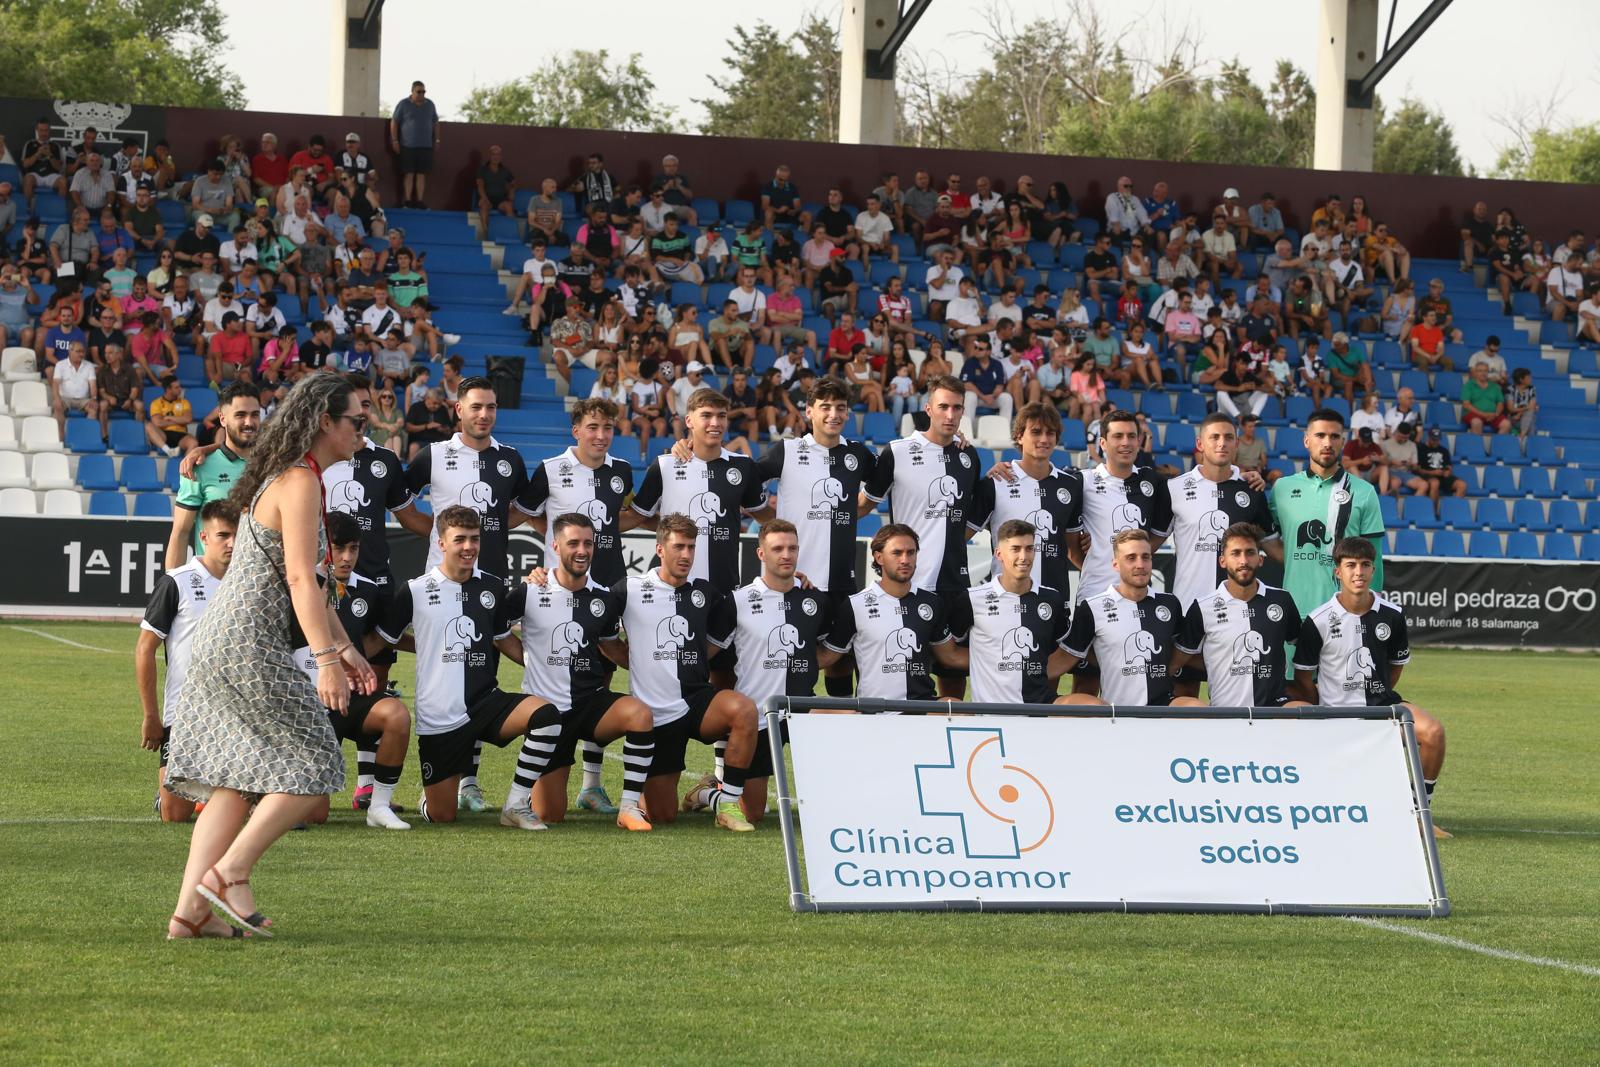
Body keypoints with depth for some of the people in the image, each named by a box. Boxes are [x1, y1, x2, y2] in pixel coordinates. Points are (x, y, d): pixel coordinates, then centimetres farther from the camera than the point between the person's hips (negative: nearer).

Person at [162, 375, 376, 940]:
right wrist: (326, 659, -24)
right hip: (249, 643, -10)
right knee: (313, 768, -4)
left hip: (221, 640, 10)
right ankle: (227, 874, -7)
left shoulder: (284, 478, 20)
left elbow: (304, 581, 25)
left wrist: (345, 647, 23)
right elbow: (299, 579, -19)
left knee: (236, 780, 8)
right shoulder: (301, 482, -11)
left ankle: (190, 909, 2)